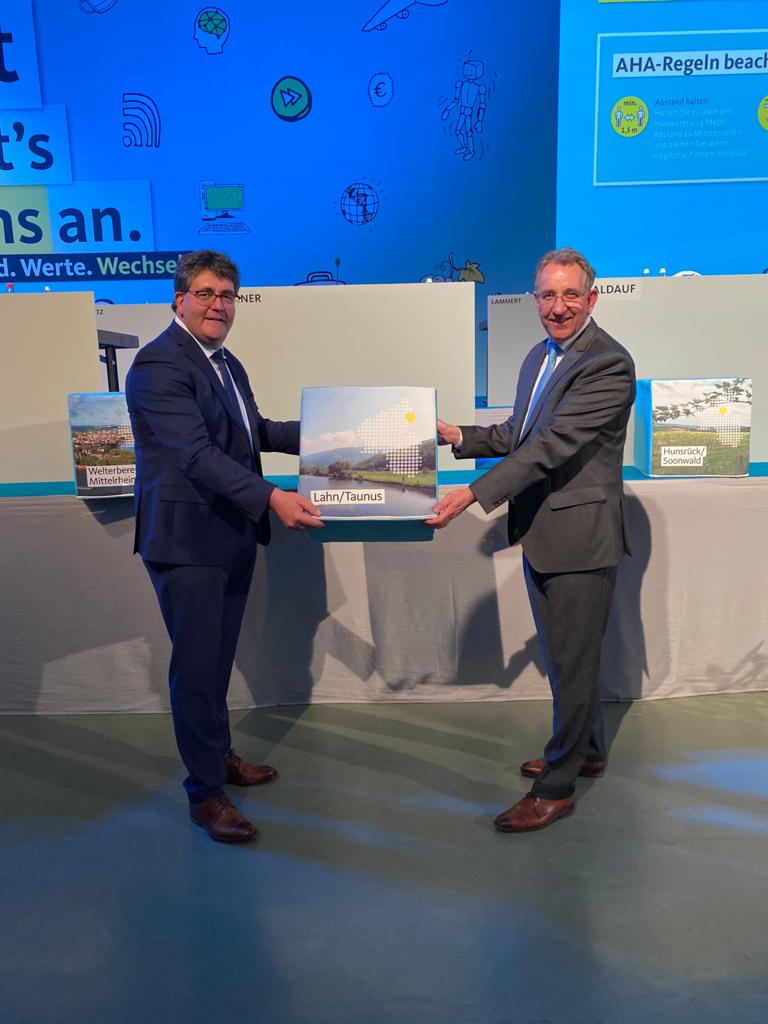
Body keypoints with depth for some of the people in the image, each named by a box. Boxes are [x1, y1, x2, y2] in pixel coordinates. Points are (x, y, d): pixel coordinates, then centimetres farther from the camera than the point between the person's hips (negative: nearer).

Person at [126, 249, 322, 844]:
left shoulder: (227, 363, 14)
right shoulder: (159, 365, -16)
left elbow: (253, 431, 24)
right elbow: (197, 453, -27)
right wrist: (271, 498, -36)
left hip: (233, 536, 9)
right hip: (187, 539, -8)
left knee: (218, 658, 20)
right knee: (197, 665, 1)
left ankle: (218, 754, 38)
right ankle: (205, 791, 16)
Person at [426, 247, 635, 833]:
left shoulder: (608, 363, -17)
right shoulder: (540, 357, 13)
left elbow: (552, 445, -25)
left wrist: (474, 495, -30)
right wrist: (460, 437, 2)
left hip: (580, 536, -9)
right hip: (540, 534, 9)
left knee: (572, 663, 3)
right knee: (563, 655, 21)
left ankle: (556, 789, 18)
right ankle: (587, 751, 41)